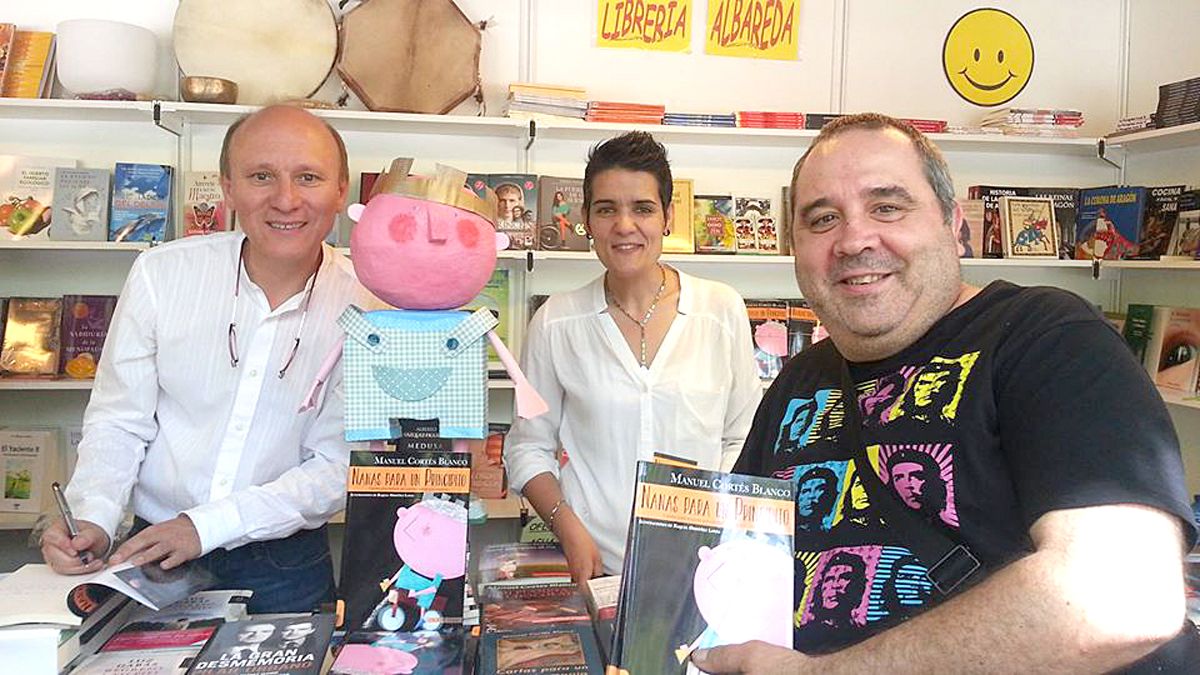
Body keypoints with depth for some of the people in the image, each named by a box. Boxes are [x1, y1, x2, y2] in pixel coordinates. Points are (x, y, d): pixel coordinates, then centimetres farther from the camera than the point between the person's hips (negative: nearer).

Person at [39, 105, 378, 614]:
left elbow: (338, 467, -10)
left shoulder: (364, 306, -12)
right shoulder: (161, 274, -7)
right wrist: (92, 520, -17)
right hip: (149, 550, 1)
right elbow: (119, 422, 0)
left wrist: (208, 525, -18)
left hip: (285, 570, -1)